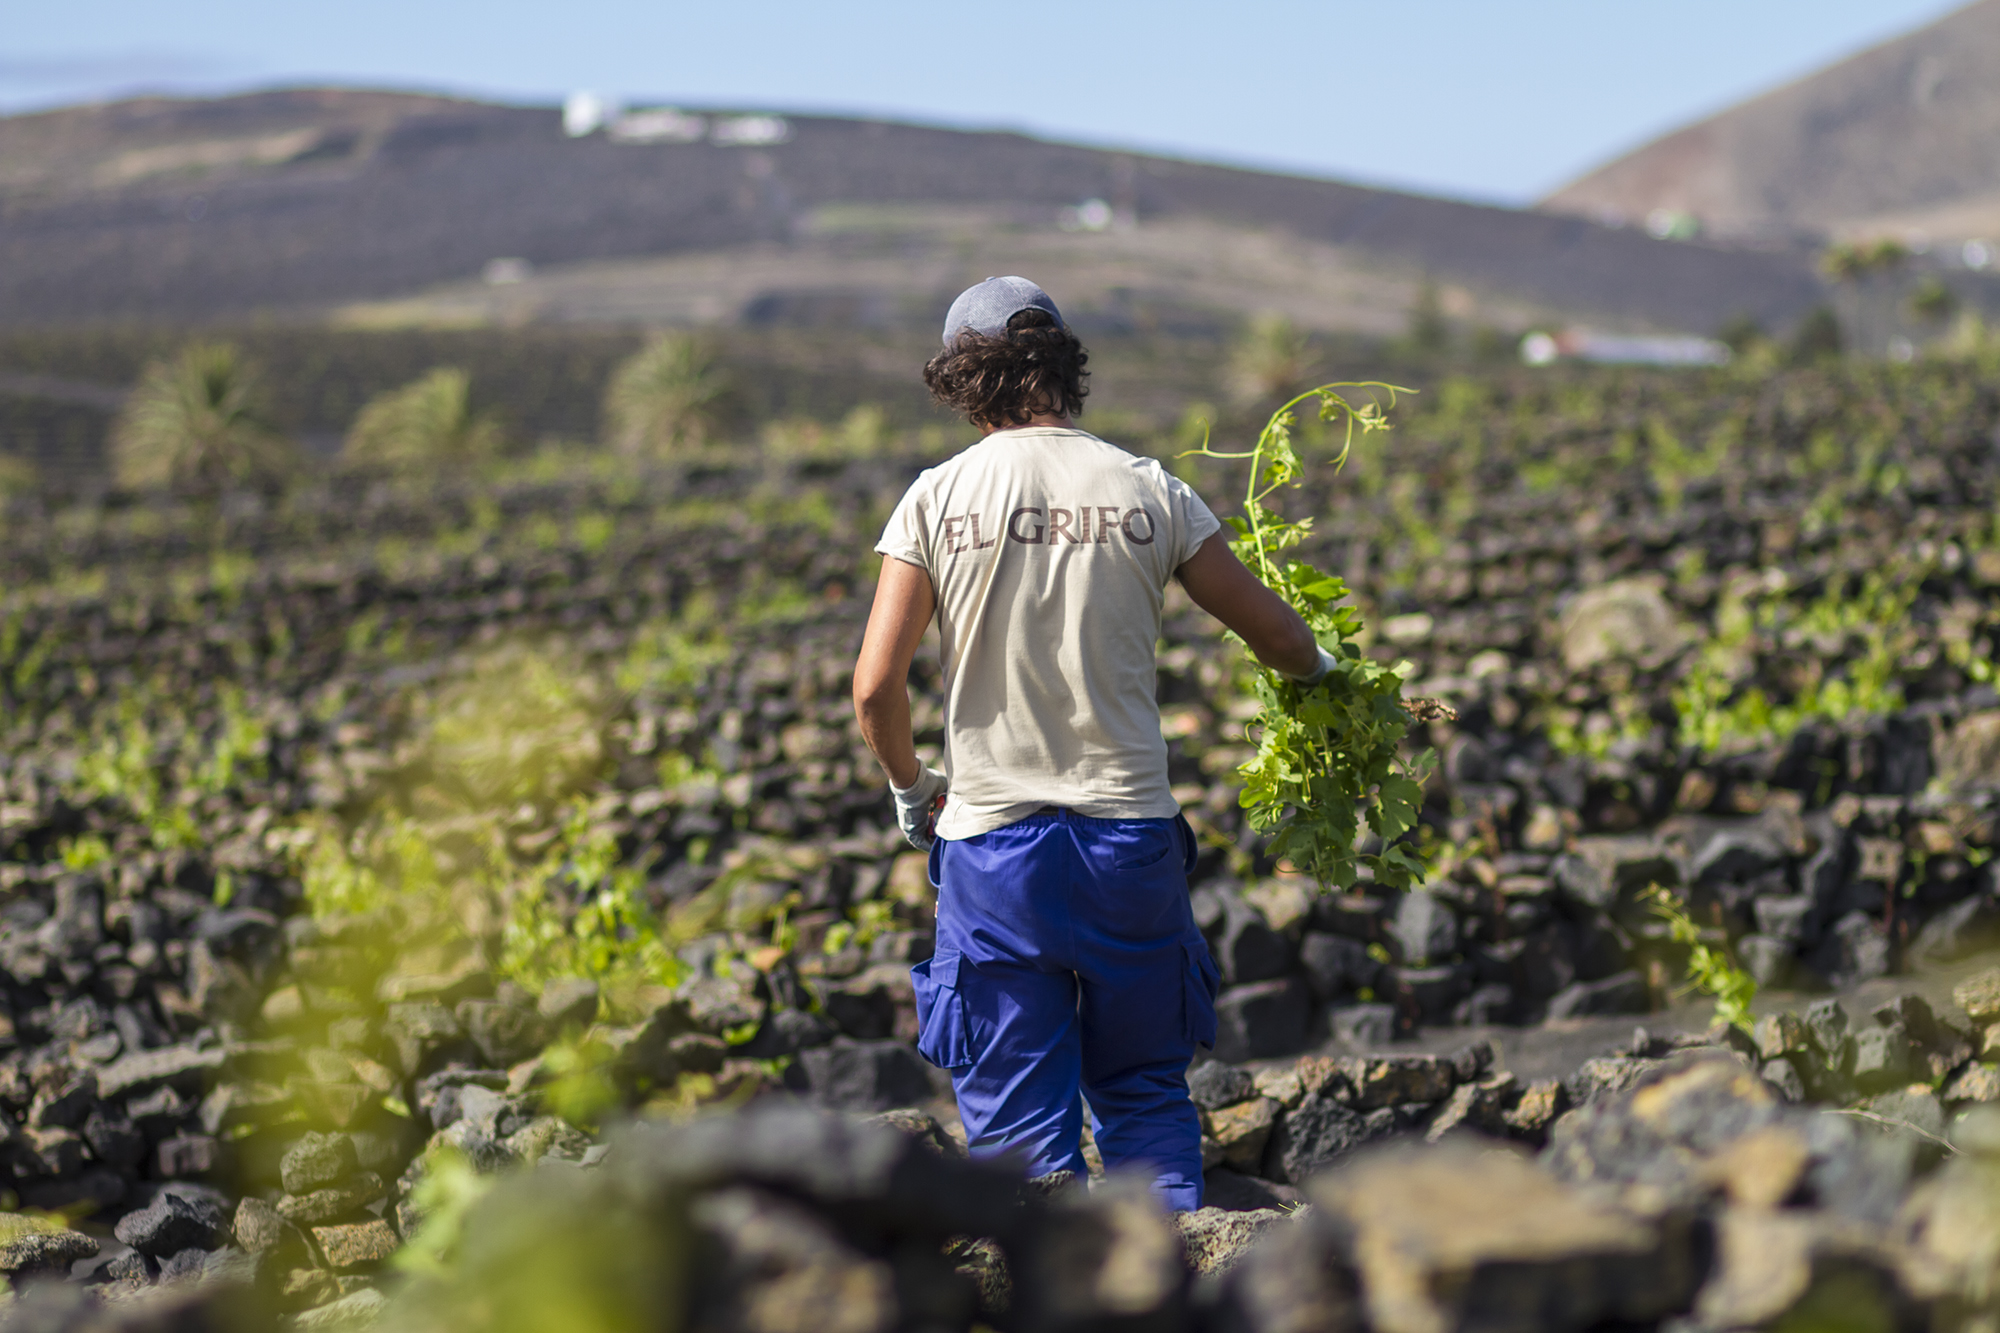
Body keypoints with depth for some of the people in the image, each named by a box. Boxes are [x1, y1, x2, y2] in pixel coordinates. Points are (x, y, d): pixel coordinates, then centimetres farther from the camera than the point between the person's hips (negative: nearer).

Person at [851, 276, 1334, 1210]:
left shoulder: (940, 498, -4)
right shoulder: (1148, 491, 0)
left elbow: (875, 688, -7)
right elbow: (1276, 636, 7)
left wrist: (911, 790, 12)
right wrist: (1318, 672, 31)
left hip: (992, 844, -1)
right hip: (1131, 835, 2)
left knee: (1020, 1116, 6)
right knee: (1146, 1094, 16)